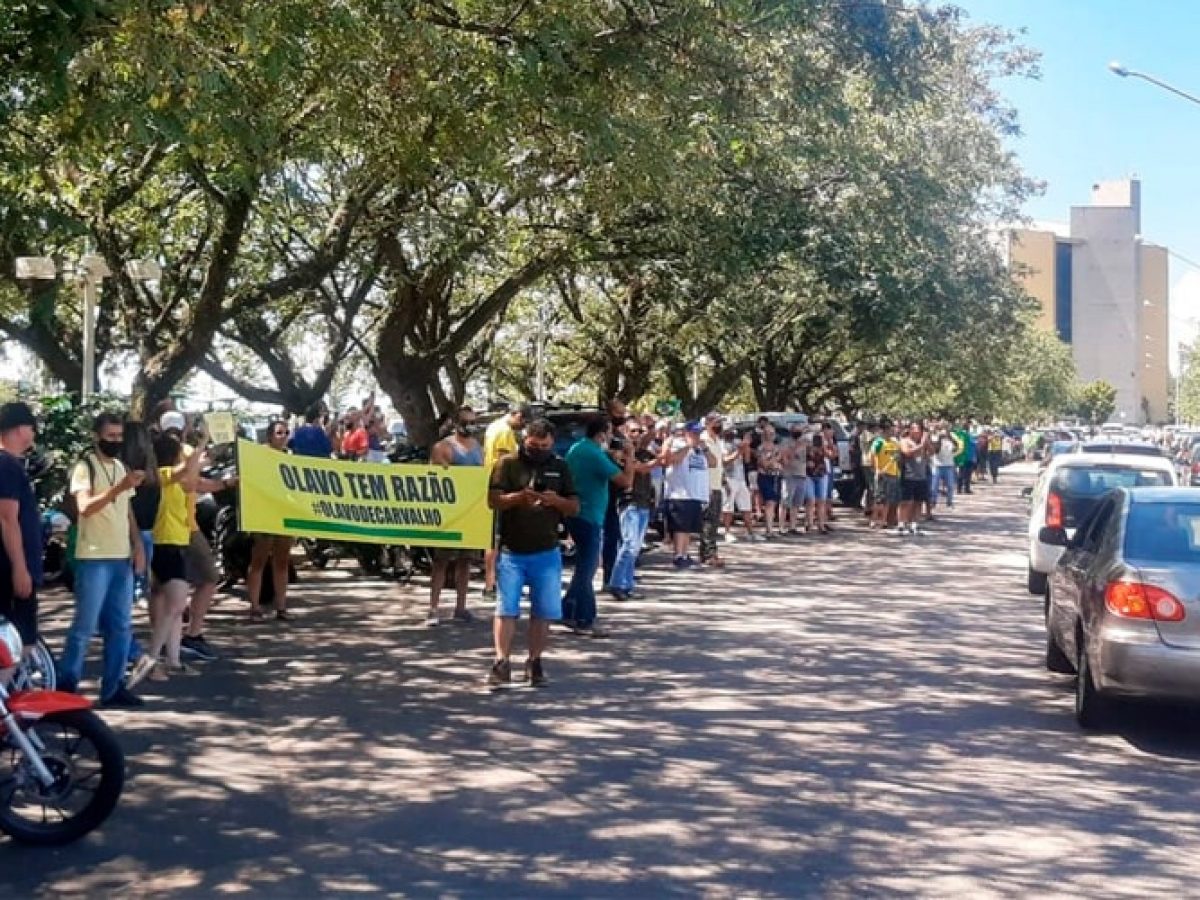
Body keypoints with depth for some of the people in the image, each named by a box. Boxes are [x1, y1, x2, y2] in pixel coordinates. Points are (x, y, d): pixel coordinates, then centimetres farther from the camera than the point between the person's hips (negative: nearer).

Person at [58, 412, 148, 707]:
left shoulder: (121, 467, 15)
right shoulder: (85, 466, -8)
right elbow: (85, 507, -23)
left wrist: (138, 544, 10)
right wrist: (120, 487, -34)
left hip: (122, 558, 7)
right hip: (94, 558, -7)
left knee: (121, 626, 7)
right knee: (85, 626, -4)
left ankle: (113, 687, 13)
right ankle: (66, 686, 5)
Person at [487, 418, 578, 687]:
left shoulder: (560, 467, 7)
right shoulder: (508, 463, -1)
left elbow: (575, 507, 8)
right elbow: (493, 500, -7)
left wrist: (556, 500, -14)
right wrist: (519, 496, -25)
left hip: (547, 553, 2)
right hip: (511, 552, -2)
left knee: (544, 611, 6)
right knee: (506, 609, -4)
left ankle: (534, 662, 15)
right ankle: (502, 663, -5)